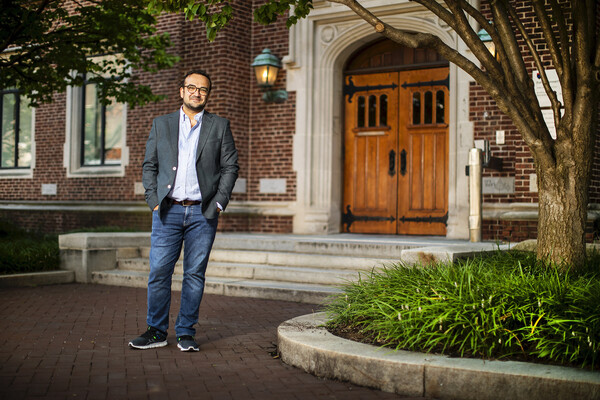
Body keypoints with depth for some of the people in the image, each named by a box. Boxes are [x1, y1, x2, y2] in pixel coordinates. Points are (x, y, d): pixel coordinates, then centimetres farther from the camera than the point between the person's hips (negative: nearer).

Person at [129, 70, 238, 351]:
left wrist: (219, 203, -3)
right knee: (159, 272, -1)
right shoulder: (161, 124, 11)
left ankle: (186, 333, 13)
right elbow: (149, 166, 11)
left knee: (195, 275, 3)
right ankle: (156, 332, 12)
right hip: (168, 212, 1)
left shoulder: (220, 126, 9)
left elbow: (230, 167, 7)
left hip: (202, 213, 0)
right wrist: (154, 201, -1)